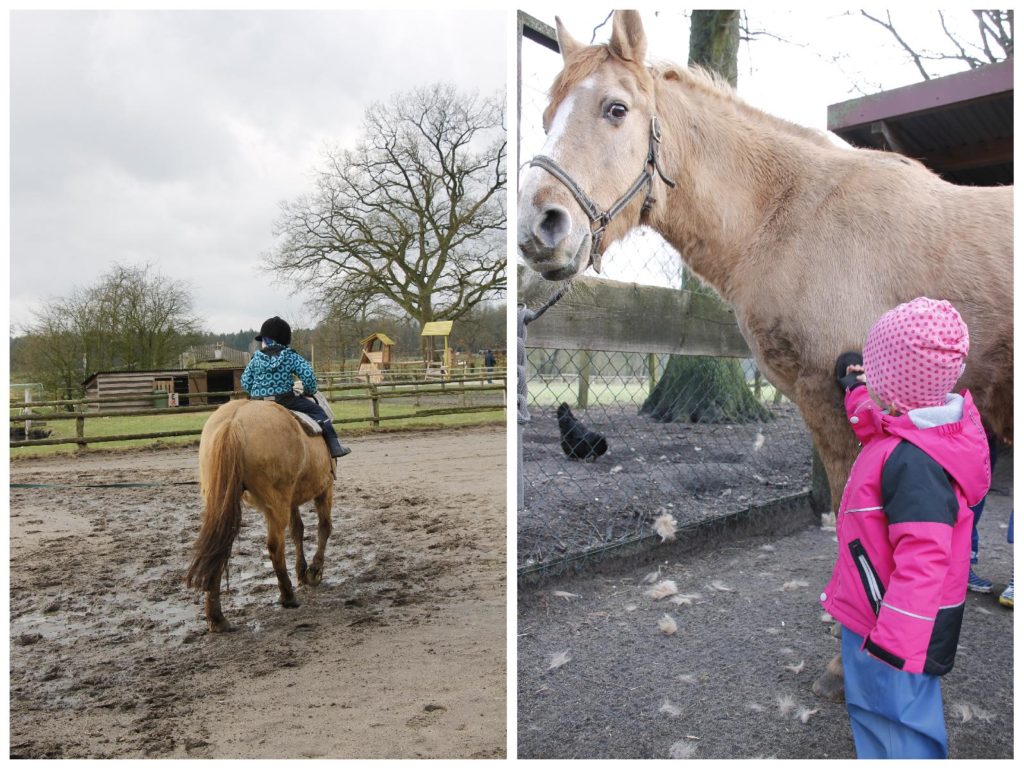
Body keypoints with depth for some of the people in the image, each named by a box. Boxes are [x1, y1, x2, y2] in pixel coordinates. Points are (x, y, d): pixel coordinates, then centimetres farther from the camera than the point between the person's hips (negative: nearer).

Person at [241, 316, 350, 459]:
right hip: (286, 401, -3)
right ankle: (334, 446, 4)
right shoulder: (291, 356, -1)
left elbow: (245, 382, 6)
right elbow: (308, 375, -10)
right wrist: (310, 390, 9)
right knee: (318, 411, 9)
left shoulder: (256, 359, 5)